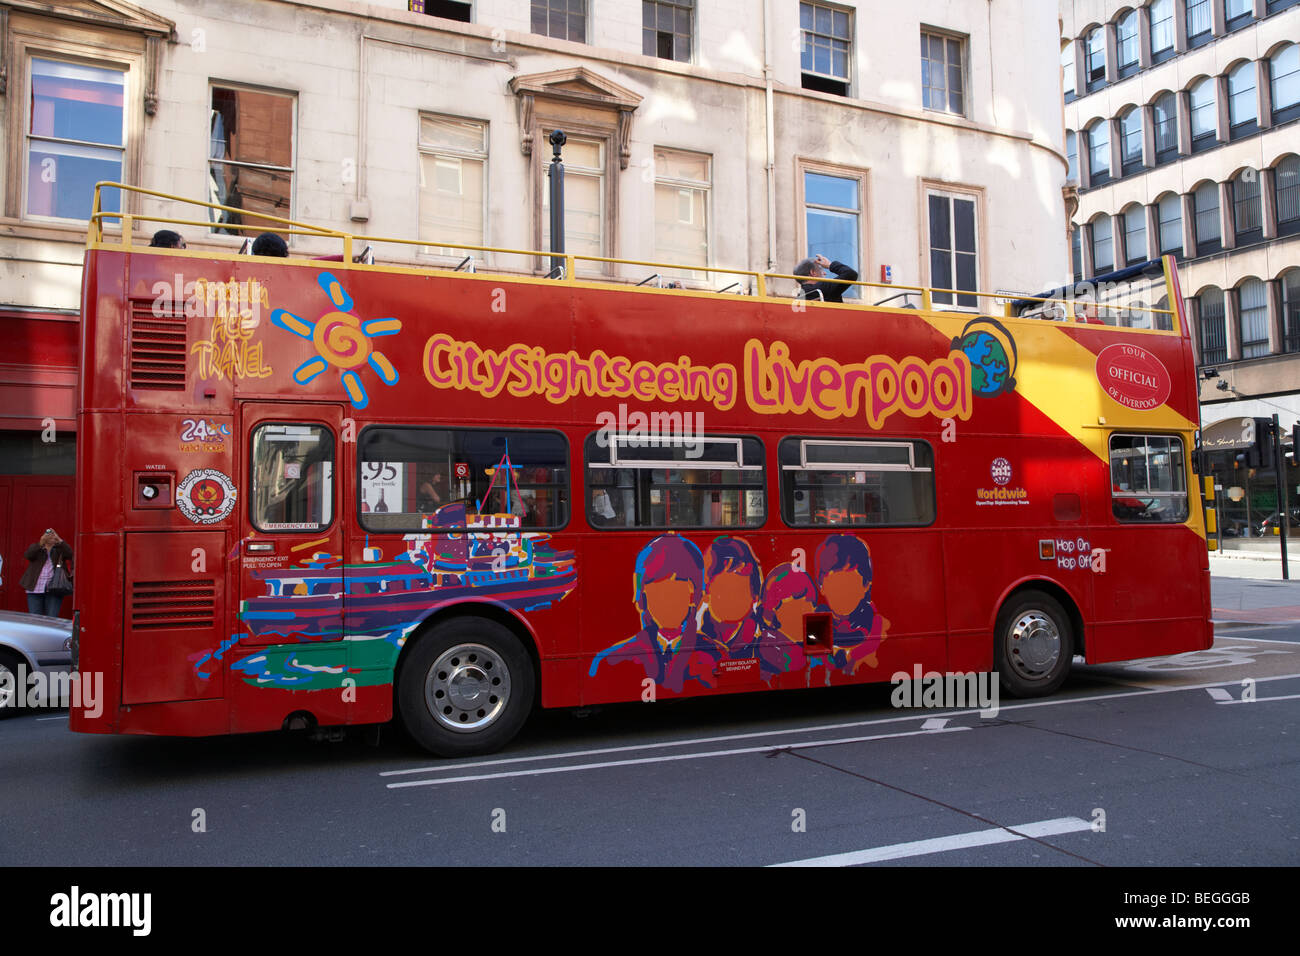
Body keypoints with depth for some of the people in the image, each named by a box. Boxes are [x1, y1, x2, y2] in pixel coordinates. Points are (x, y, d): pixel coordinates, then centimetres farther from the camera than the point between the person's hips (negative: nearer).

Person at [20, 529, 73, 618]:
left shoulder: (60, 549, 9)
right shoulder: (36, 547, 12)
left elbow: (70, 555, -11)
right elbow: (28, 555, -8)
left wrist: (59, 540, -22)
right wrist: (41, 543, -23)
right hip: (35, 589, 1)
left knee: (52, 619, -7)